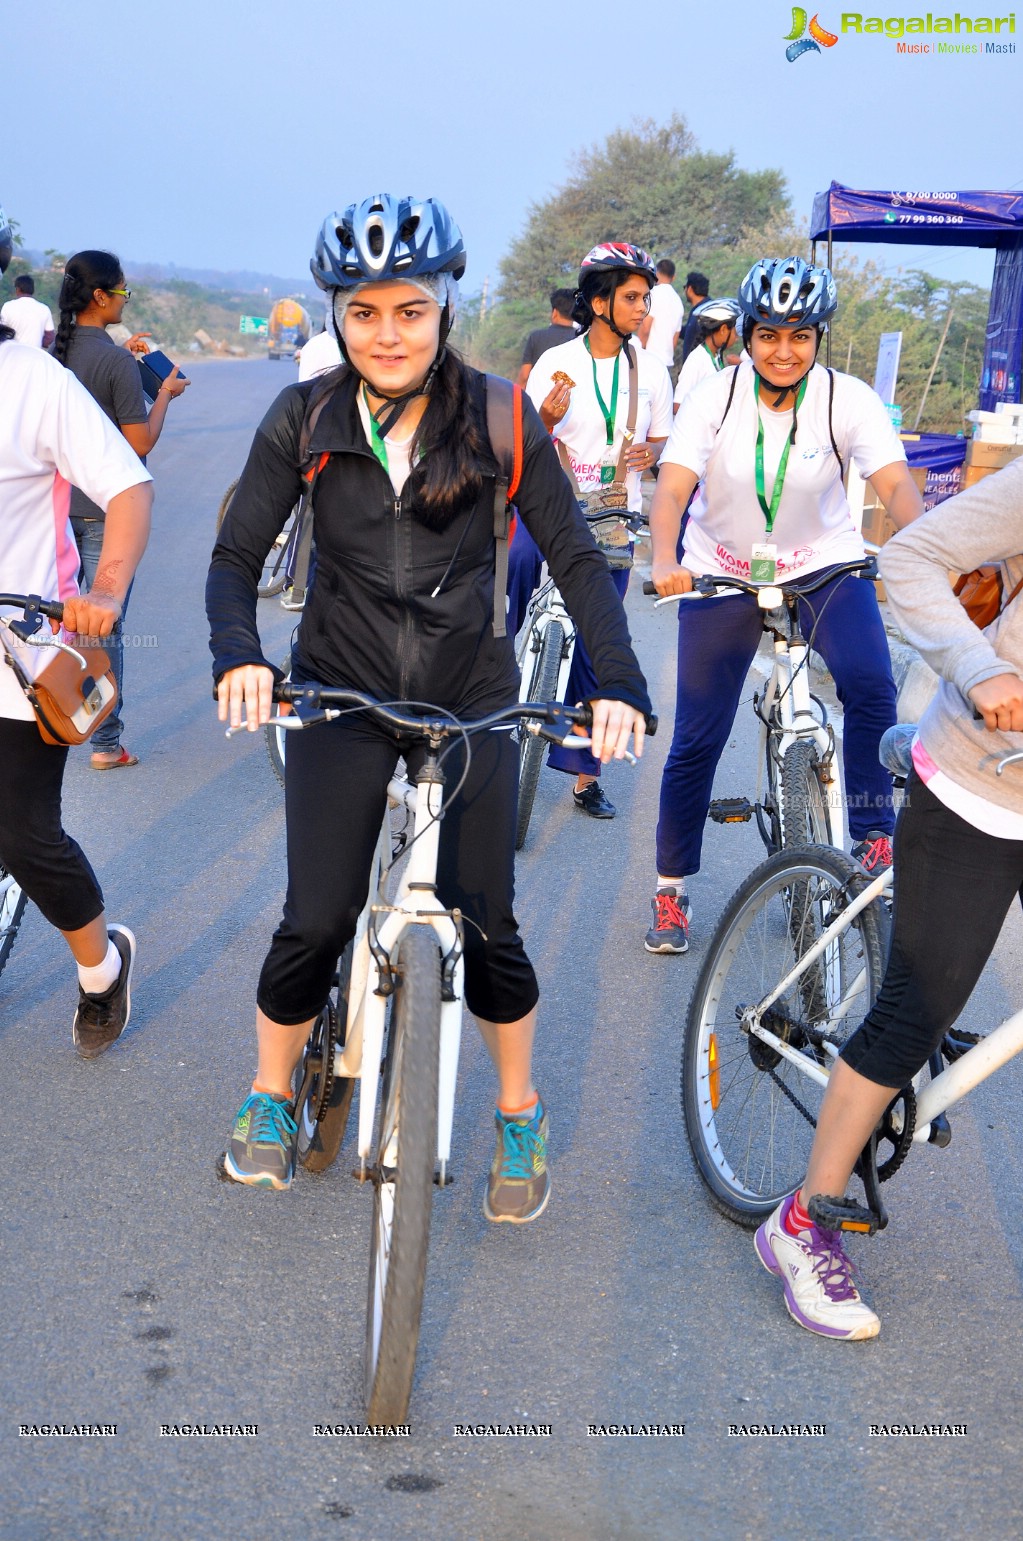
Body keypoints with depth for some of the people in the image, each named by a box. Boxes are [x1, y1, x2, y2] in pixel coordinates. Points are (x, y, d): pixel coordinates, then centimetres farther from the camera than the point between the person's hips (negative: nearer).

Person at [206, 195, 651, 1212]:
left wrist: (619, 682, -22)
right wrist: (238, 655, -25)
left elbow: (575, 558, -7)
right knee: (315, 922, -3)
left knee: (487, 926, 0)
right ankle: (269, 1099, 25)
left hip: (471, 698, 0)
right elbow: (237, 555, -4)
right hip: (341, 697, 1)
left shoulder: (498, 420, -7)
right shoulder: (304, 422, -5)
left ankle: (519, 1116, 24)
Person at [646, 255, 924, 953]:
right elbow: (672, 488, -24)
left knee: (871, 685, -28)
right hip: (723, 573, 0)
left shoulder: (847, 399, -14)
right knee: (697, 738, -1)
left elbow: (896, 483, -27)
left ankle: (874, 837, -10)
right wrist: (665, 563, -43)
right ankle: (672, 887, 16)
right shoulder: (716, 397, -14)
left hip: (825, 563, 0)